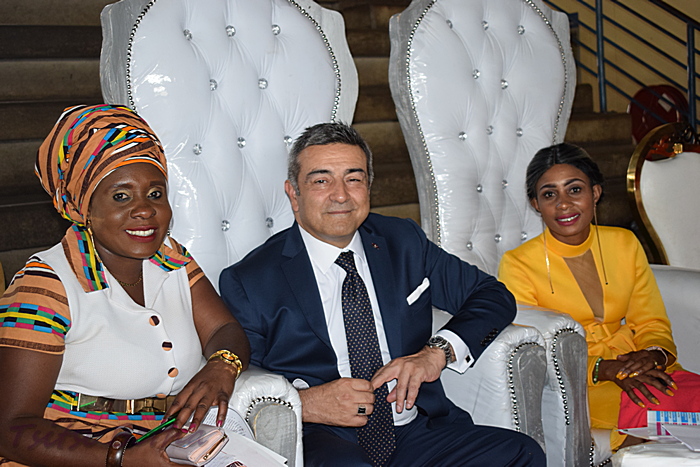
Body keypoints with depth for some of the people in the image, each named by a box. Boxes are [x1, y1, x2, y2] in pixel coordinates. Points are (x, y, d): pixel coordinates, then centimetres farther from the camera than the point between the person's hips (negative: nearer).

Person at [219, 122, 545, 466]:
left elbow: (493, 296, 12)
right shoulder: (248, 282, -1)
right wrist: (305, 403, -20)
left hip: (417, 431, 4)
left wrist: (439, 351, -7)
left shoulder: (404, 242, 11)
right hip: (322, 439, -4)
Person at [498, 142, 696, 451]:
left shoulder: (624, 244, 10)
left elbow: (653, 324, 11)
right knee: (655, 408, -32)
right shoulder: (518, 265, -5)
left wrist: (654, 355, -14)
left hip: (634, 366, 5)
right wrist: (606, 370, -22)